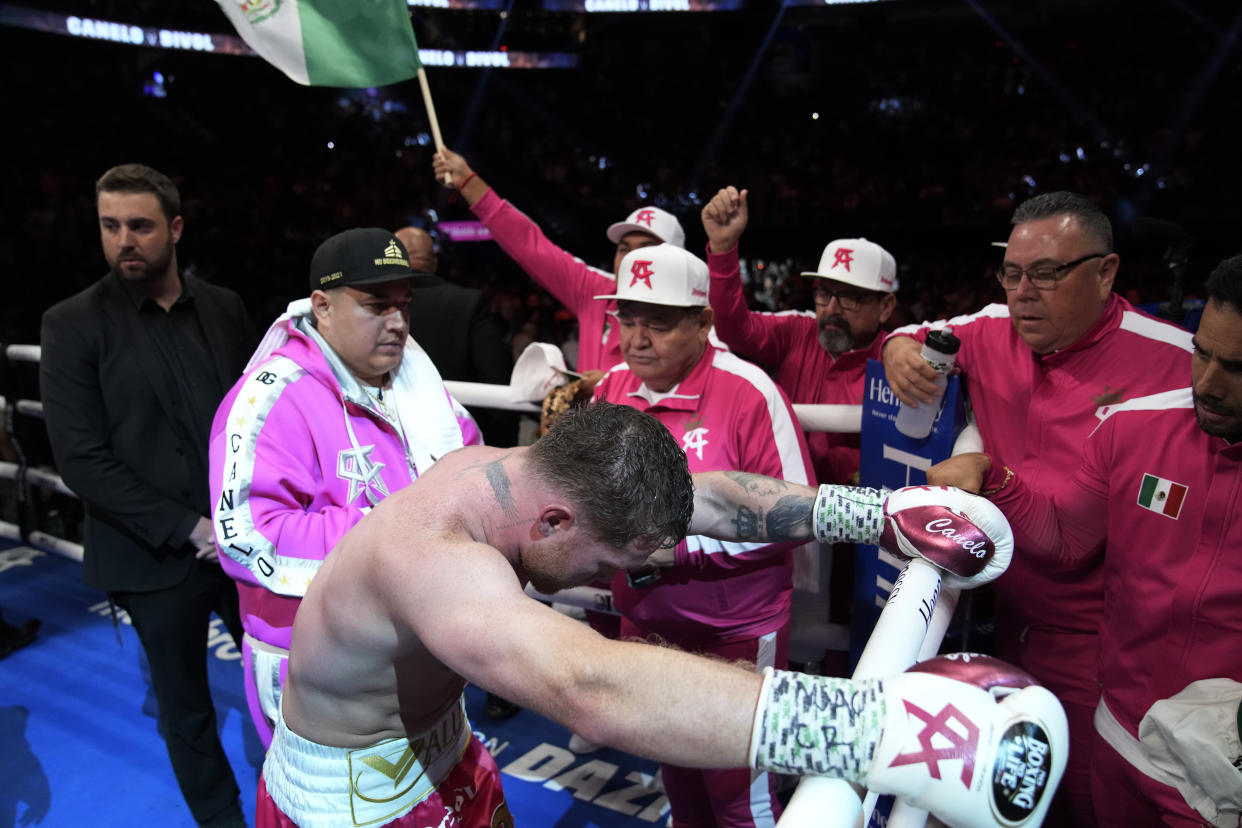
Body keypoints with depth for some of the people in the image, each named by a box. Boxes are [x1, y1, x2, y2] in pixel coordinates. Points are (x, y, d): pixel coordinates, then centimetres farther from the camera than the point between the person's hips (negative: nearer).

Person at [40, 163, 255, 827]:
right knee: (187, 711, 14)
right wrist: (191, 529, -16)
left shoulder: (224, 307, 3)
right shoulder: (72, 325, -6)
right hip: (157, 559, -3)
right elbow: (82, 461, -11)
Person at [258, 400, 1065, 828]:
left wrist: (878, 511, -15)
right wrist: (883, 727, -61)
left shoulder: (517, 470, -14)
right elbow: (593, 689, -56)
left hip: (447, 755, 7)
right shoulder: (432, 554, -39)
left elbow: (708, 495, -11)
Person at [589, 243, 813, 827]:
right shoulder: (612, 386, 0)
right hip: (645, 623, 6)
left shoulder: (748, 393, -19)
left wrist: (680, 542, -23)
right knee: (675, 772, 25)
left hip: (736, 632, -5)